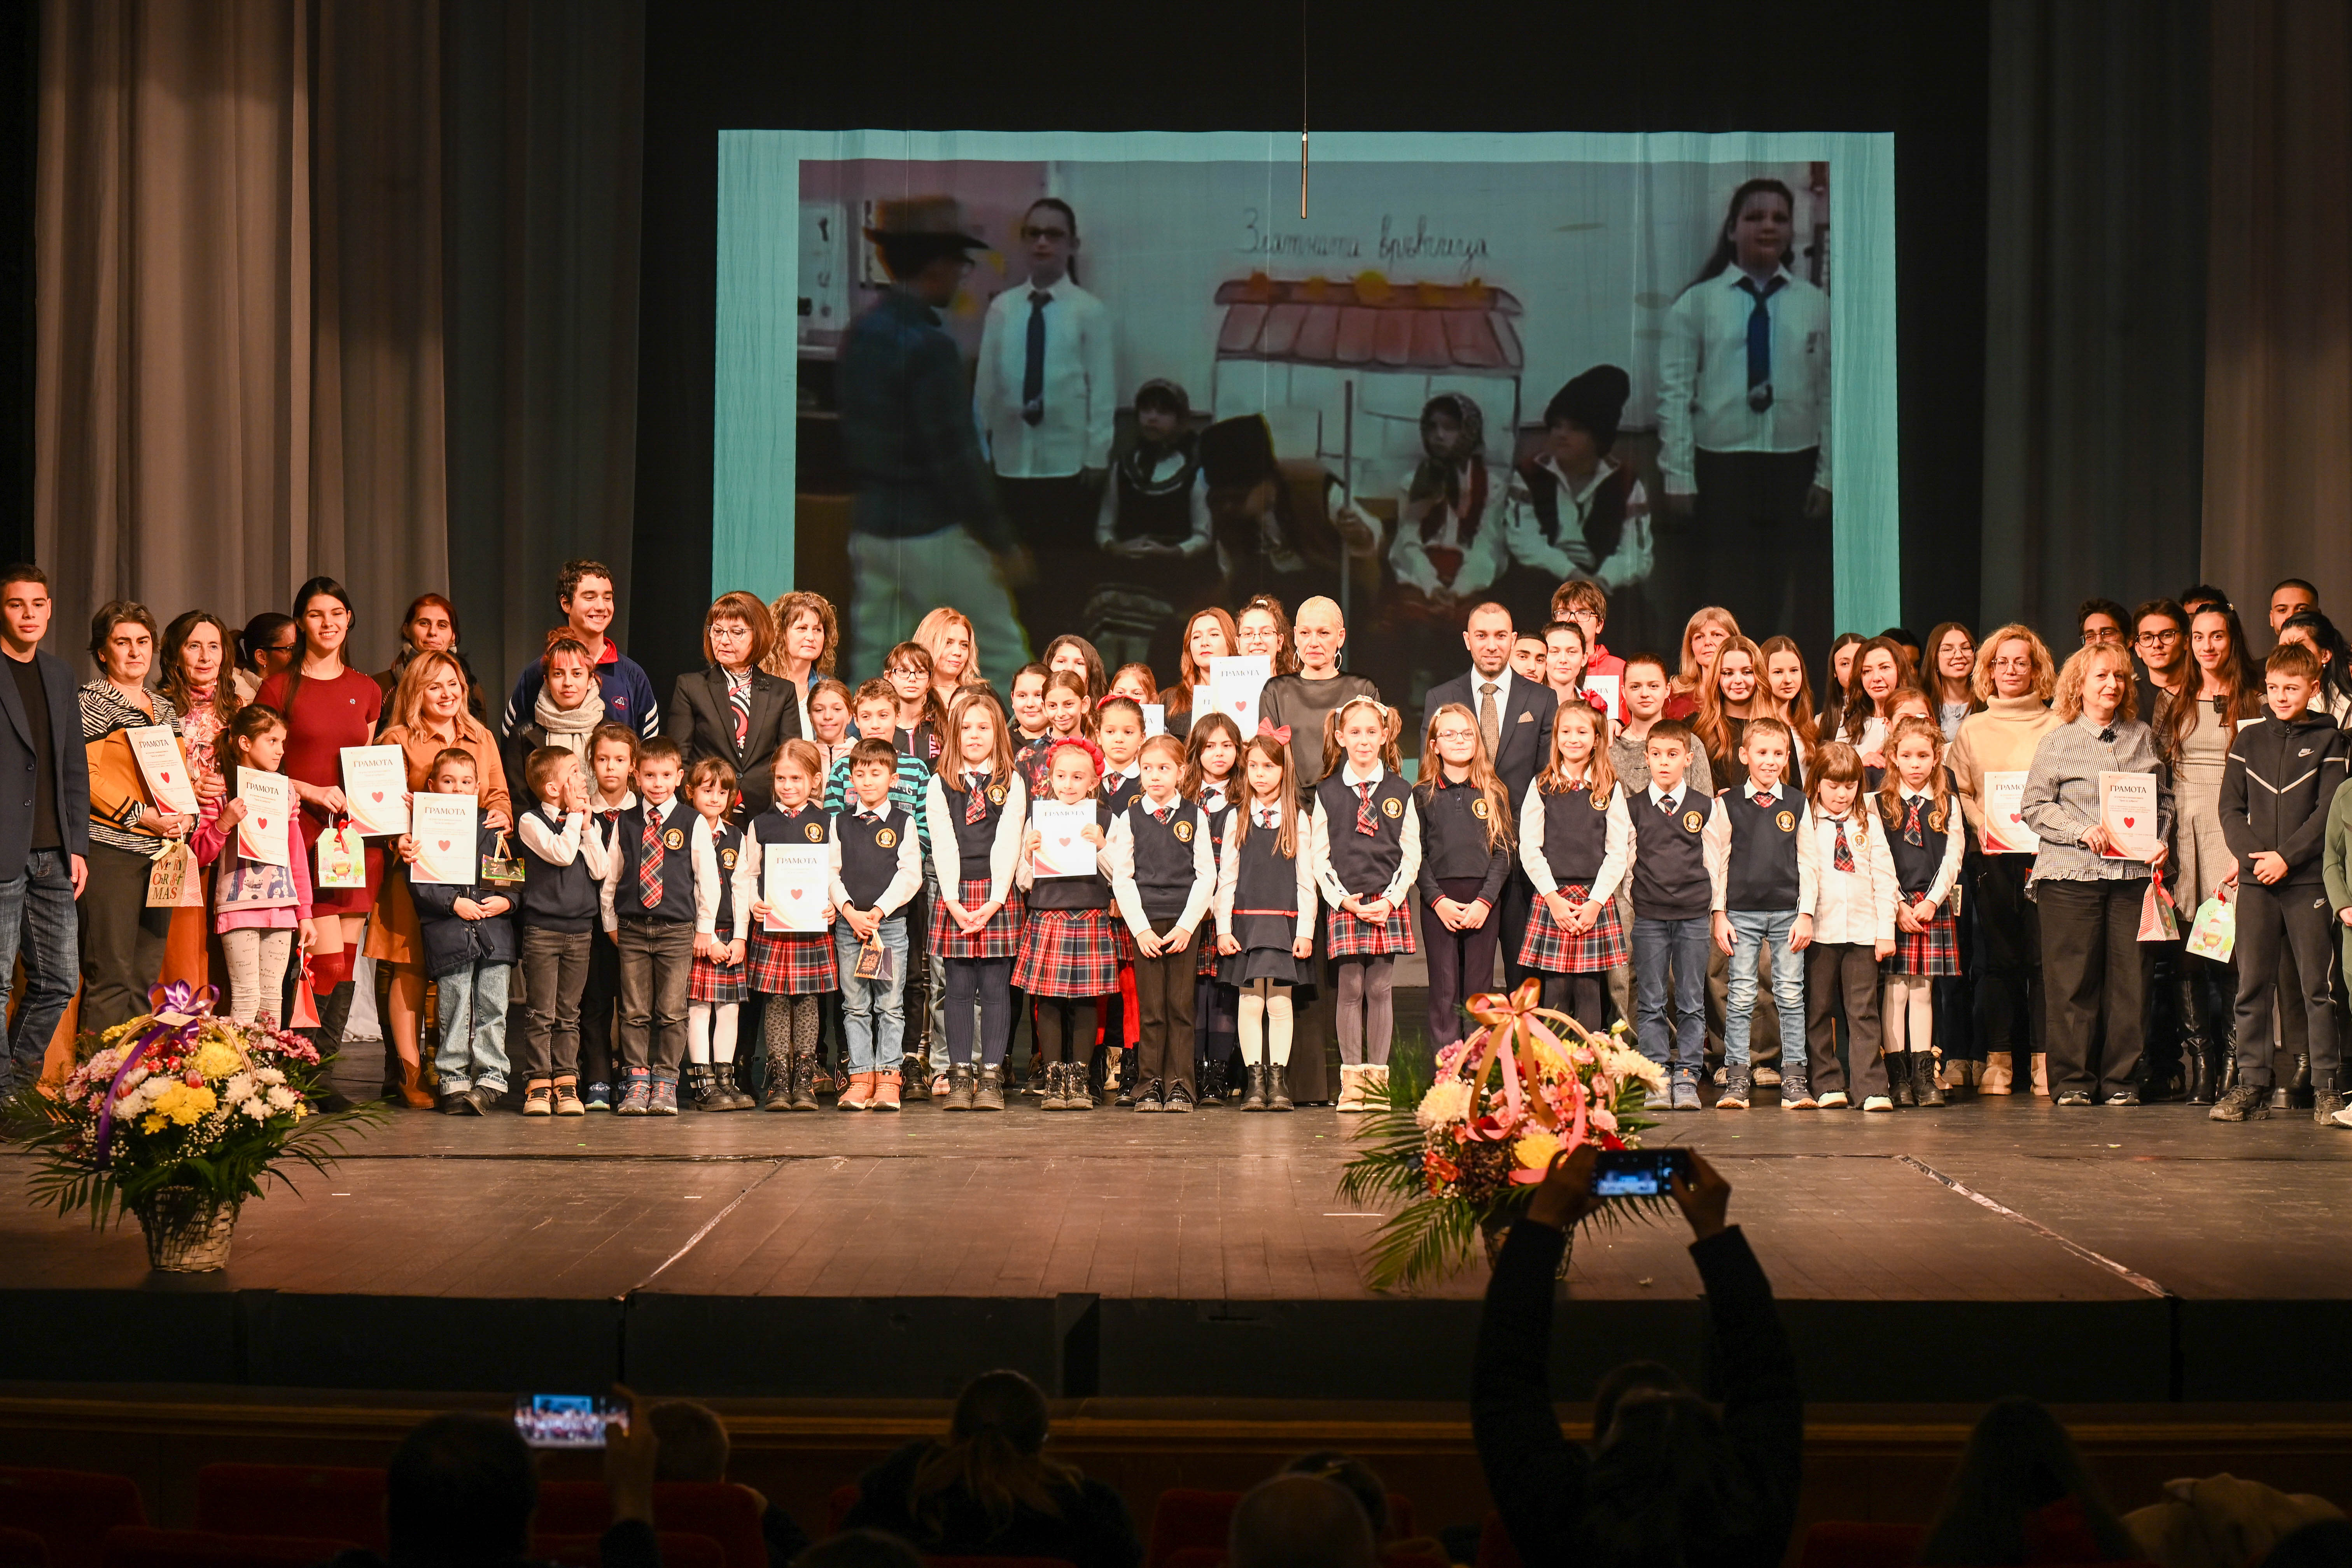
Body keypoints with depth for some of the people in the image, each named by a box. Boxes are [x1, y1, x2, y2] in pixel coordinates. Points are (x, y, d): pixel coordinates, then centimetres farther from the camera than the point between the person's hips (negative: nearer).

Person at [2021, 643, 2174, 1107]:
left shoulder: (2143, 737, 13)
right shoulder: (2059, 742, 2)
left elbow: (2164, 799, 18)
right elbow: (2035, 807, -1)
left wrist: (2161, 841, 2)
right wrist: (2082, 831, -12)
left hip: (2133, 872, 3)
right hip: (2072, 874, -3)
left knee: (2127, 977, 2)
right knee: (2074, 981, -2)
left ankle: (2121, 1079, 9)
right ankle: (2071, 1081, 4)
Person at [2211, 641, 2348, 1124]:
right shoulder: (2249, 740, 11)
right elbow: (2231, 809, 8)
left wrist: (2286, 857, -12)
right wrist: (2253, 855, -8)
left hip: (2309, 879, -3)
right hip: (2256, 881, 3)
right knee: (2252, 985, 2)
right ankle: (2251, 1086, 6)